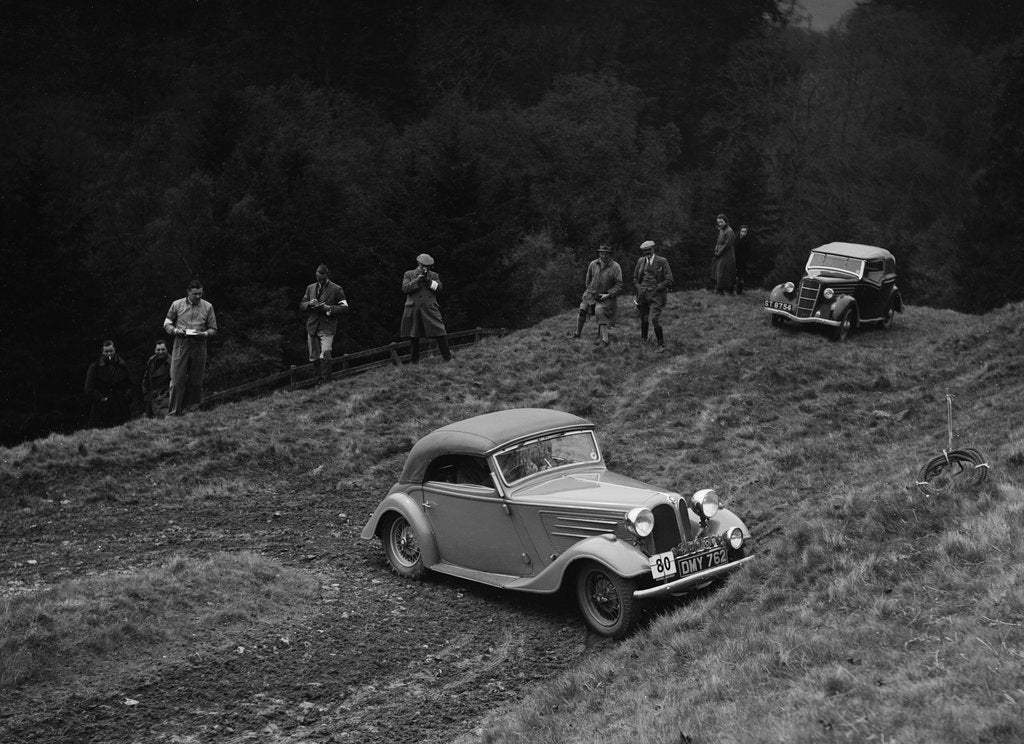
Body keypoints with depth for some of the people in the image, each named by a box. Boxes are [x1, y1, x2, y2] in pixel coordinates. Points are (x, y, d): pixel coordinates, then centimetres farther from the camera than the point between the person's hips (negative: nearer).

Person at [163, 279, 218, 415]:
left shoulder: (207, 307, 6)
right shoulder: (177, 305, 4)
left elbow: (213, 329, 10)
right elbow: (167, 324, 11)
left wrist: (204, 334, -11)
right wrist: (176, 330, -9)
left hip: (199, 347, 1)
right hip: (181, 346, -1)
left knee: (195, 382, 5)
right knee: (177, 381, -6)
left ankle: (192, 408, 17)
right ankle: (173, 413, -3)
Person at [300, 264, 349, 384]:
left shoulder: (336, 289, 1)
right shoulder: (310, 288, 15)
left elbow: (344, 307, 0)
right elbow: (301, 306, 17)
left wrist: (329, 308, -15)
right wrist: (309, 304, -6)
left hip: (327, 327, -5)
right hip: (312, 326, 5)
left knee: (324, 356, -19)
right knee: (314, 358, 7)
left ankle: (326, 381, -11)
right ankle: (319, 380, 19)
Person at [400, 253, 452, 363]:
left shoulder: (434, 275, 15)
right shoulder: (409, 274, 9)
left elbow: (439, 288, 3)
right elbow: (405, 288, -4)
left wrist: (428, 280, -10)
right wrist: (417, 280, -14)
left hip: (430, 309, 1)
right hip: (413, 309, 0)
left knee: (440, 333, -8)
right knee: (413, 335, 5)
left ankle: (448, 357, -3)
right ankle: (415, 359, 18)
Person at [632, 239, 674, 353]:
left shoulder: (662, 261, -3)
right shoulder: (640, 261, 10)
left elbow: (668, 280, -5)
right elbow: (635, 278, 19)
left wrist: (655, 290, -12)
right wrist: (639, 288, 1)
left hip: (656, 294, -4)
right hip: (642, 294, 4)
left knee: (655, 319, -17)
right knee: (643, 319, 12)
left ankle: (661, 345, -5)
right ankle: (643, 339, 38)